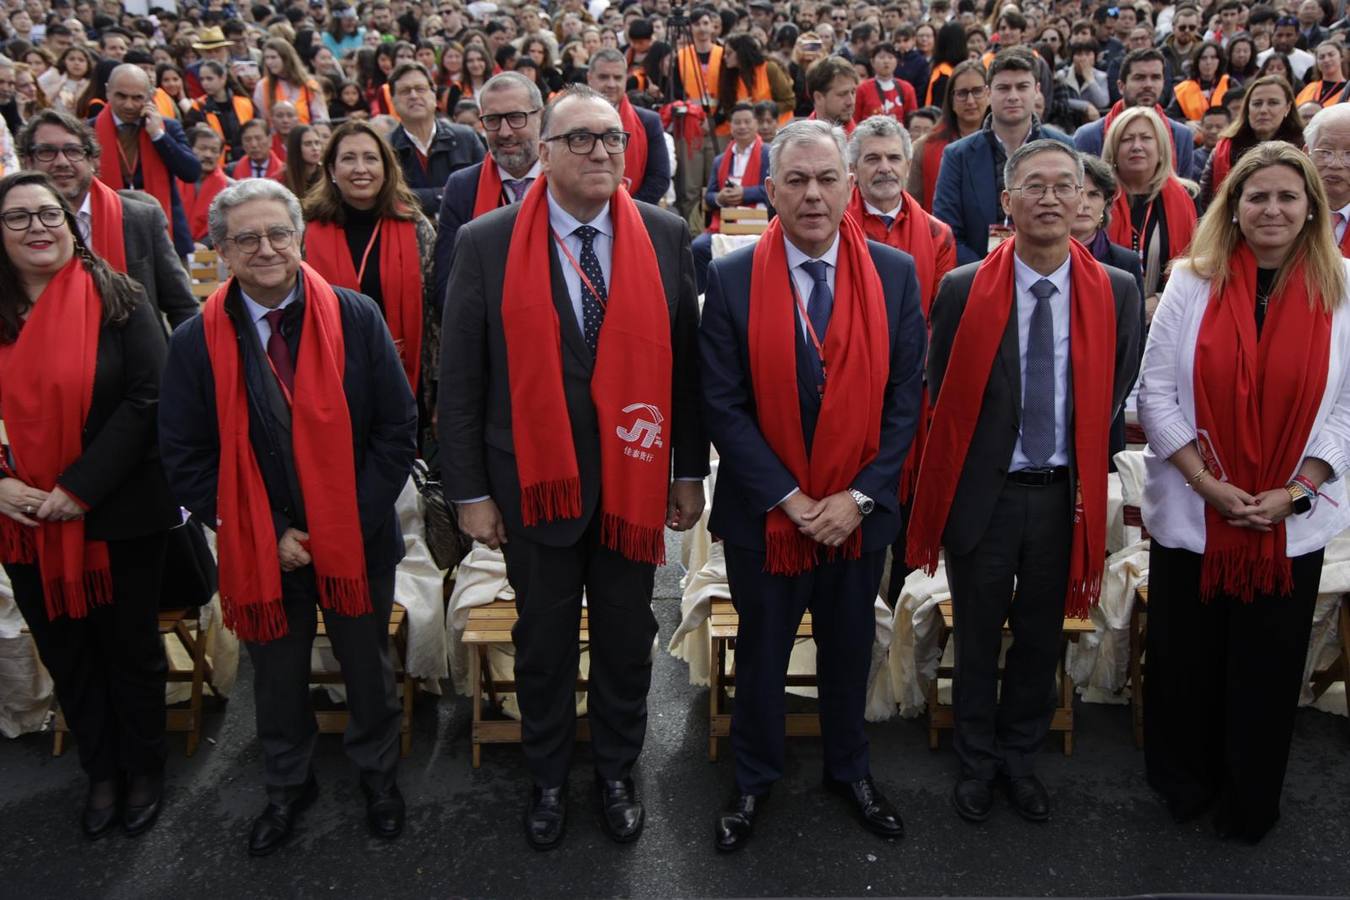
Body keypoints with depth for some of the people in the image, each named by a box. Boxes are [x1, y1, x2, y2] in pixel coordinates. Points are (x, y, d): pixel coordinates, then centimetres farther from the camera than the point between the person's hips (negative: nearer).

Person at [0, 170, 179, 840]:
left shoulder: (117, 299, -8)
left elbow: (147, 400, -14)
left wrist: (79, 489, -19)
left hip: (118, 515, -3)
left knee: (131, 647, 11)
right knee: (65, 653, 15)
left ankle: (144, 770, 31)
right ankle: (101, 772, 34)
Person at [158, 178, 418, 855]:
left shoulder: (355, 318, -8)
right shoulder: (196, 343, -6)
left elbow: (398, 428, -6)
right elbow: (185, 460, -3)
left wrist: (355, 519, -12)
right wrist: (269, 535, -10)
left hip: (357, 541, 0)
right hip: (259, 552, 1)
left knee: (368, 668, 17)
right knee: (277, 676, 18)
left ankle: (377, 774, 43)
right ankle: (287, 785, 43)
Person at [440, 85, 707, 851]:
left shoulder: (666, 236, -2)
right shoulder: (487, 243, -7)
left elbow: (685, 360, 2)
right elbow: (461, 378, -4)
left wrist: (691, 471, 3)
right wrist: (471, 491, -5)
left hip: (634, 477, 1)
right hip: (534, 480, -1)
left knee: (628, 638, 15)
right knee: (544, 642, 14)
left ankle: (617, 771, 38)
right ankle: (548, 779, 36)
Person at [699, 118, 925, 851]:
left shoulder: (895, 274, -4)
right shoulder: (733, 279, -9)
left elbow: (905, 398, -3)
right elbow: (723, 405, -10)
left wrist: (858, 497, -10)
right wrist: (788, 497, -14)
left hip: (859, 510, 2)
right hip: (764, 510, -1)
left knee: (849, 649, 18)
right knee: (761, 652, 15)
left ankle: (849, 770, 41)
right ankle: (753, 780, 35)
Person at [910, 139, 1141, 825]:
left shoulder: (1117, 292, -3)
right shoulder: (963, 289, -8)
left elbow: (1117, 395, 6)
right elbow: (942, 394, 0)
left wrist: (1086, 471, 2)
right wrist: (966, 470, 0)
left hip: (1065, 495, 2)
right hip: (983, 492, -1)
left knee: (1041, 639, 16)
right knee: (977, 640, 13)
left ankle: (1020, 759, 38)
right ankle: (976, 762, 34)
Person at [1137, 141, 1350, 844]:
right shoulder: (1193, 283, -2)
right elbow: (1155, 393, -4)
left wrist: (1293, 491, -11)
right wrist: (1210, 485, -11)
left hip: (1293, 522, 1)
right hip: (1191, 514, 0)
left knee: (1268, 671, 11)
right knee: (1185, 660, 12)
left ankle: (1249, 805, 33)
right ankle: (1182, 786, 35)